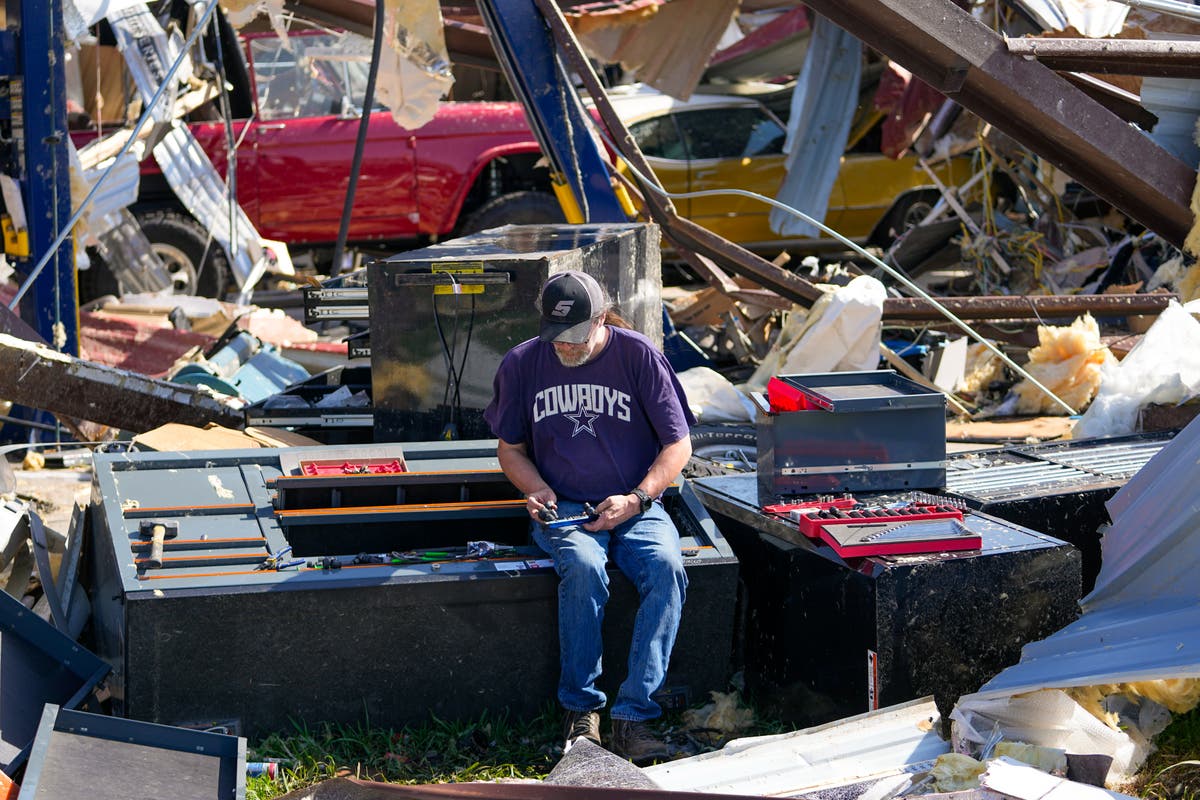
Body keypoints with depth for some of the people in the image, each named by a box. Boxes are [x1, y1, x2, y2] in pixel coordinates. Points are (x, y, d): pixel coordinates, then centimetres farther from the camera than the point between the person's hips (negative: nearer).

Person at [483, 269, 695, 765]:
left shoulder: (638, 356, -2)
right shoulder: (522, 364, 4)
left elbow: (678, 445, 1)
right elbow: (510, 447, 16)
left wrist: (636, 499, -13)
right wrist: (536, 489, -5)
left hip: (635, 508, 0)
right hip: (563, 510, 0)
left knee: (666, 568, -32)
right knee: (583, 568, -34)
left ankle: (632, 717, -32)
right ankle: (581, 713, -23)